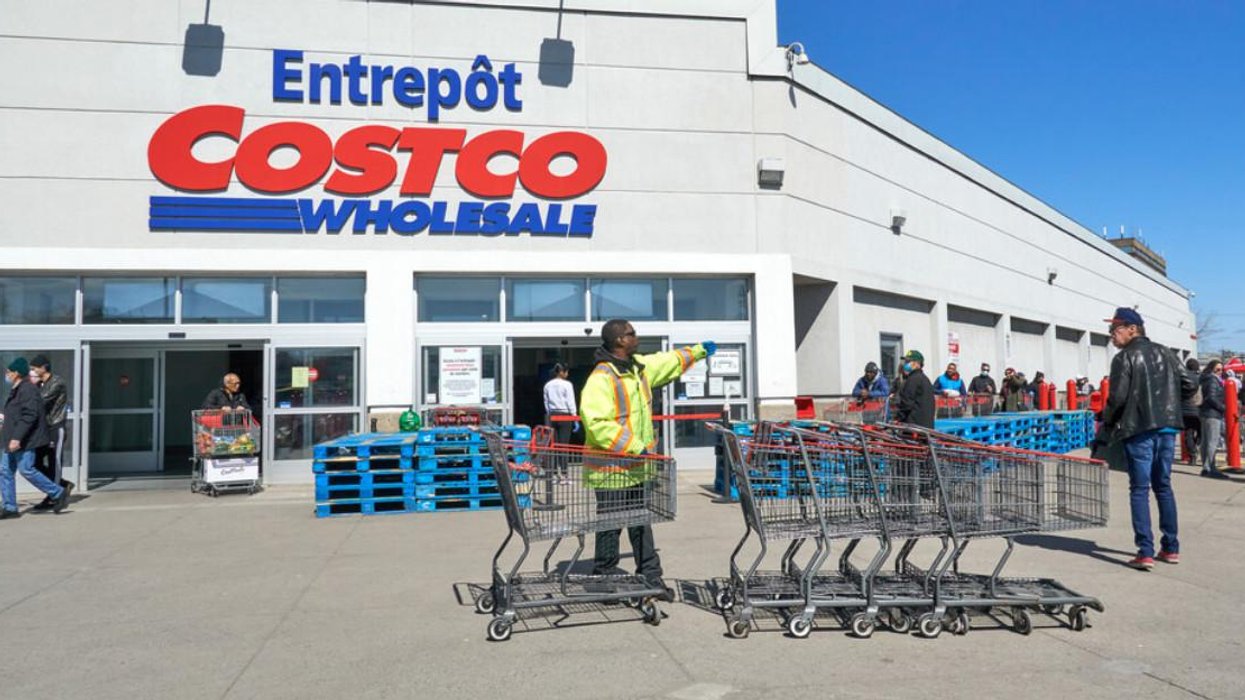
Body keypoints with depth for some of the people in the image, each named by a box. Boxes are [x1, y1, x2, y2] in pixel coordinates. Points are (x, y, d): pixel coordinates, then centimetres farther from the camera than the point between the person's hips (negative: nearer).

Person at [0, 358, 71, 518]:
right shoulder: (17, 390, 18)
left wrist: (17, 438, -28)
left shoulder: (27, 389, -16)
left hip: (25, 441, -11)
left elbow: (29, 415, -24)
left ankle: (59, 493, -1)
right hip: (15, 440, 11)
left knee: (26, 469, -12)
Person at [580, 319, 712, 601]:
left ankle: (650, 577, 23)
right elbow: (597, 424, -28)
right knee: (610, 526, 4)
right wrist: (635, 446, -27)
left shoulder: (639, 367, 8)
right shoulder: (600, 379, -21)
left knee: (641, 525, 14)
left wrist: (698, 351, 37)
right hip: (612, 469, -8)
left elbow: (668, 363, 28)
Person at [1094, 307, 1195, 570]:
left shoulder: (1125, 357, -6)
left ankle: (1145, 553, -5)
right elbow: (1189, 386, 10)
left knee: (1140, 490, -2)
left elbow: (1117, 397, -12)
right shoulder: (1164, 353, 12)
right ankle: (1171, 548, 17)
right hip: (1167, 428, 6)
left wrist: (1104, 430, -1)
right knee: (1163, 487, 15)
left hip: (1139, 430, -6)